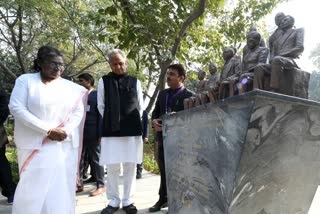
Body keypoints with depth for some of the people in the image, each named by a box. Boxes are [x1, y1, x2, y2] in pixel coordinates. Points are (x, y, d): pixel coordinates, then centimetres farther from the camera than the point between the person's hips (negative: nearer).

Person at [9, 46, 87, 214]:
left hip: (64, 146, 3)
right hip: (35, 145, -2)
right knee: (33, 188, 1)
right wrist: (48, 130, -15)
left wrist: (66, 131, -14)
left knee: (61, 188, 7)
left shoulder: (70, 86, 8)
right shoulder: (26, 80, 1)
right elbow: (16, 108, -9)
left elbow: (78, 112, 6)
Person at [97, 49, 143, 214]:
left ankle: (128, 201, 18)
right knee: (112, 167, 4)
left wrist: (133, 121, 8)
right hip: (111, 129, -1)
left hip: (132, 129, 1)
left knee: (130, 167, 5)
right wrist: (110, 121, 7)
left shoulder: (135, 81, 8)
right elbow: (101, 106, 8)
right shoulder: (103, 81, 5)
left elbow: (140, 105, 12)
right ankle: (113, 201, 18)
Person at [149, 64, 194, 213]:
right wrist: (154, 121, -5)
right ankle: (163, 199, 30)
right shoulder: (162, 94, 14)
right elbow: (155, 112, 15)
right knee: (163, 170, 16)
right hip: (163, 137, 6)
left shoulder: (189, 95, -6)